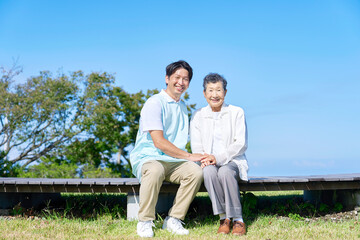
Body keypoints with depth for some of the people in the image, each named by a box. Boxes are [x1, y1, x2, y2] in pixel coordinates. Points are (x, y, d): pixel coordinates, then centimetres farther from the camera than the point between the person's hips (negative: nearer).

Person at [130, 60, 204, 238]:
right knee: (155, 171, -39)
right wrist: (188, 156, -13)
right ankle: (145, 222, -21)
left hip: (173, 161, 6)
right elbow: (159, 142, -16)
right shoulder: (155, 103, -8)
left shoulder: (182, 107, 19)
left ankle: (173, 220, -12)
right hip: (147, 158, -6)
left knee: (196, 171, -23)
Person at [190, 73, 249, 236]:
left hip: (233, 161, -2)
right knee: (208, 172, -34)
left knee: (225, 172, -36)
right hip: (210, 163, 2)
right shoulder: (198, 116, 10)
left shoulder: (236, 113, 3)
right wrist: (203, 159, -16)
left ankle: (237, 219, -26)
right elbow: (196, 146, 8)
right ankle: (224, 217, -24)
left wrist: (219, 158, -18)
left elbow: (241, 144, -5)